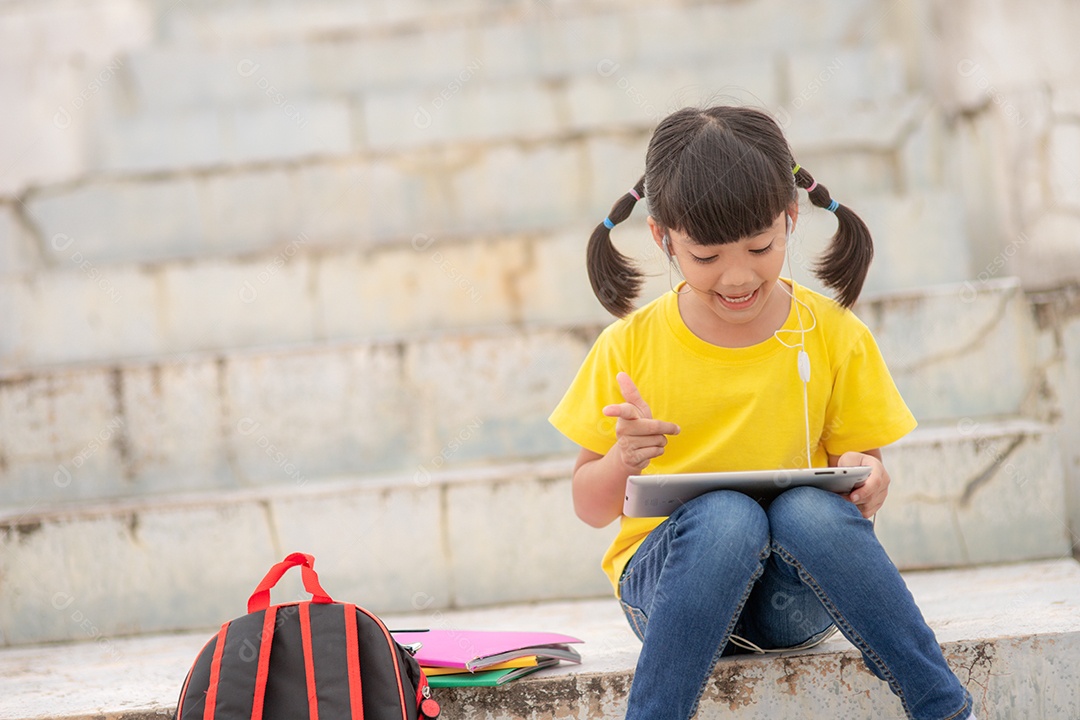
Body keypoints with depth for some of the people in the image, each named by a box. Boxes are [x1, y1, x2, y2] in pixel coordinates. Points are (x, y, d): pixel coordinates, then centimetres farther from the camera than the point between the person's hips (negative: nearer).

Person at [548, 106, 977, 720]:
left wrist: (867, 480, -16)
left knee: (809, 509, -34)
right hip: (665, 580, -1)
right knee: (726, 515, -35)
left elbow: (861, 460, 8)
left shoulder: (835, 337, 2)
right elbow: (592, 507, 4)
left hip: (794, 594, 1)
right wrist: (623, 461, -18)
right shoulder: (631, 346, 0)